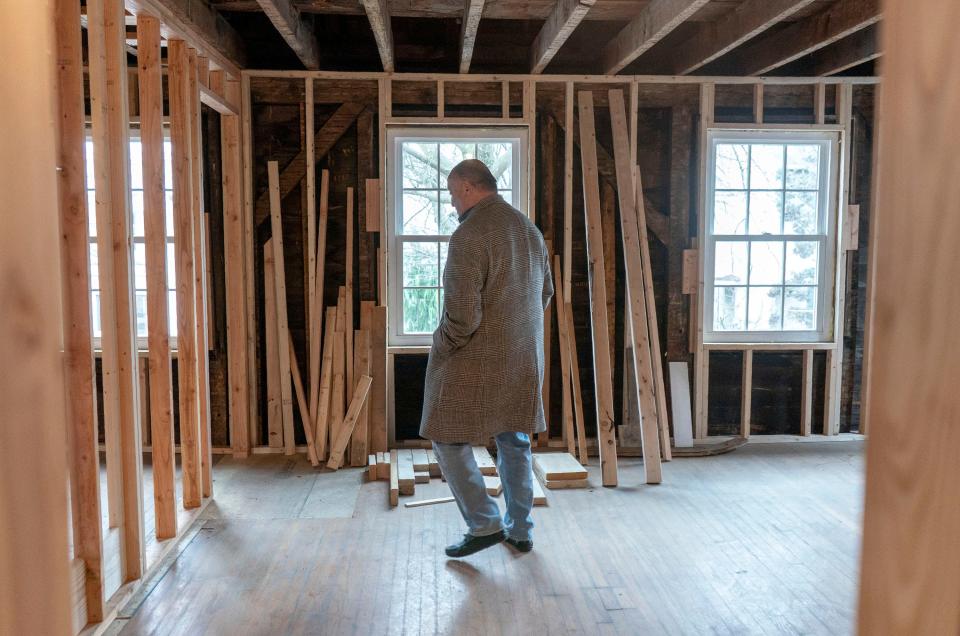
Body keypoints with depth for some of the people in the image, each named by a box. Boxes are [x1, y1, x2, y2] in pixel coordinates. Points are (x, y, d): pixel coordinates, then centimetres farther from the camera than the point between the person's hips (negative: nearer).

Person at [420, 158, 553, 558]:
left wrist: (441, 348, -5)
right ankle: (519, 530, 25)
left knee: (449, 440, 8)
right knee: (515, 443, 16)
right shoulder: (529, 229, 8)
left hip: (475, 362, -8)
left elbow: (462, 313, -22)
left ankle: (484, 525, 9)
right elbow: (545, 293, 17)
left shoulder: (469, 234, -18)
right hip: (524, 361, 8)